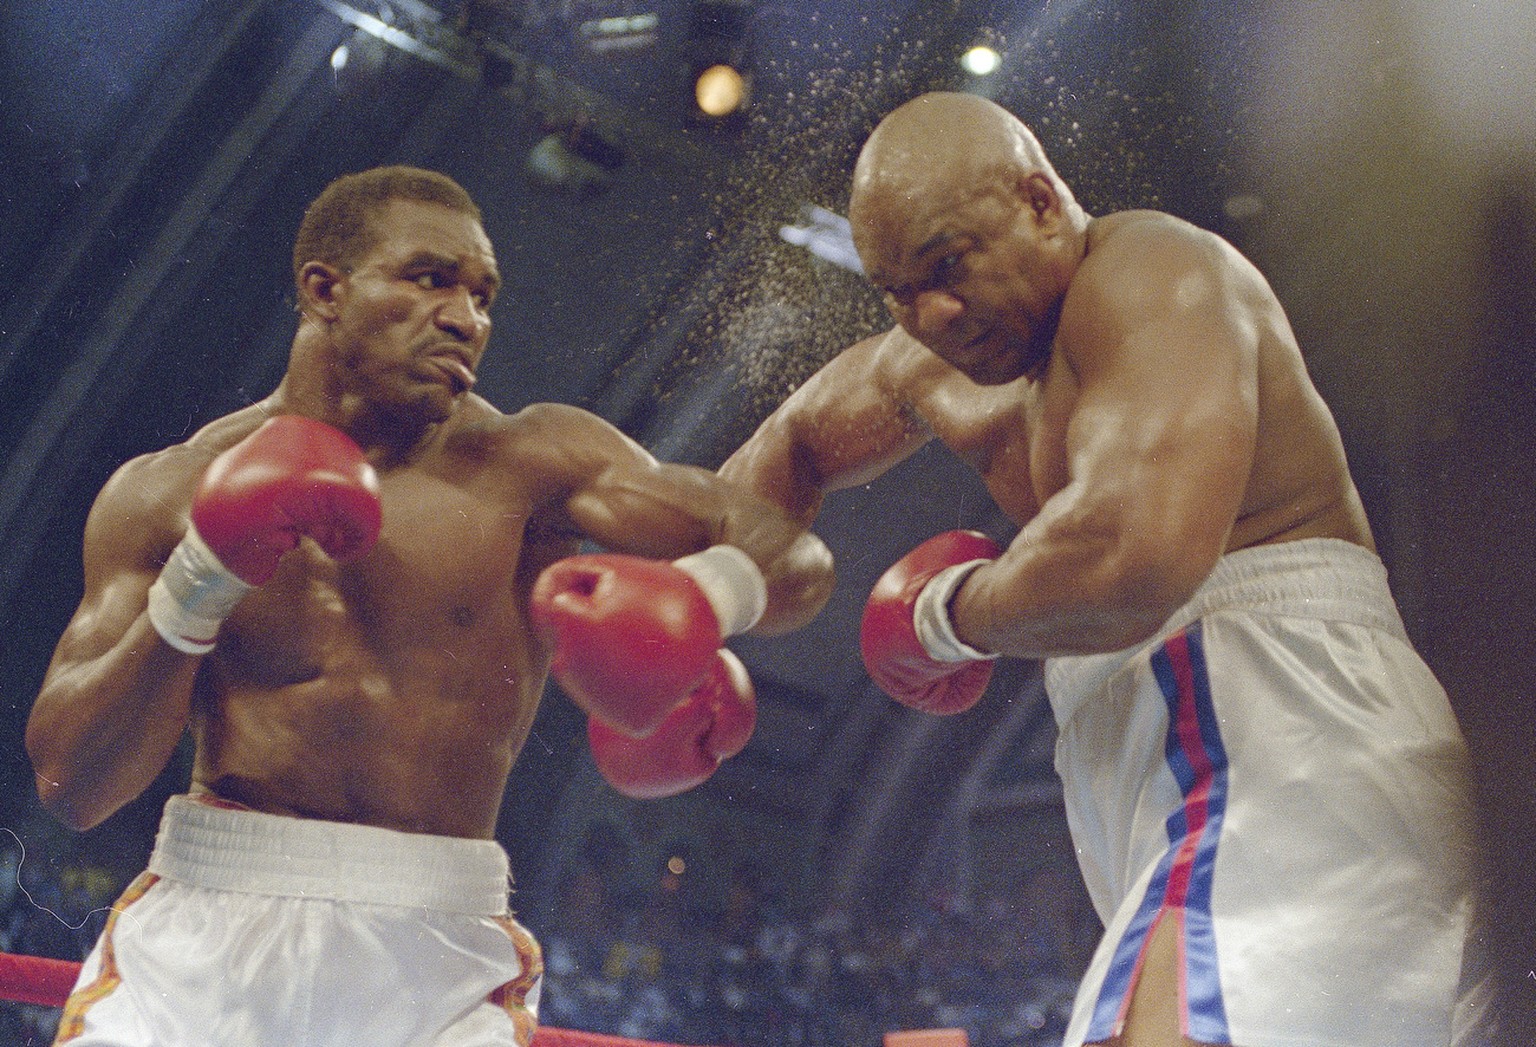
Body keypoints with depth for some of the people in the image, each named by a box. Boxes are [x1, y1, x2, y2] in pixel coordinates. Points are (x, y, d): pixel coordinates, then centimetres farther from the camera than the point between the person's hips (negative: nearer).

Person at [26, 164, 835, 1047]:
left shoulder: (528, 464, 0)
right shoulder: (165, 494, 3)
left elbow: (795, 560, -6)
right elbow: (68, 785, -1)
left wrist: (706, 594, -29)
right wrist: (188, 600, -16)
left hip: (436, 954, 0)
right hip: (199, 934, 0)